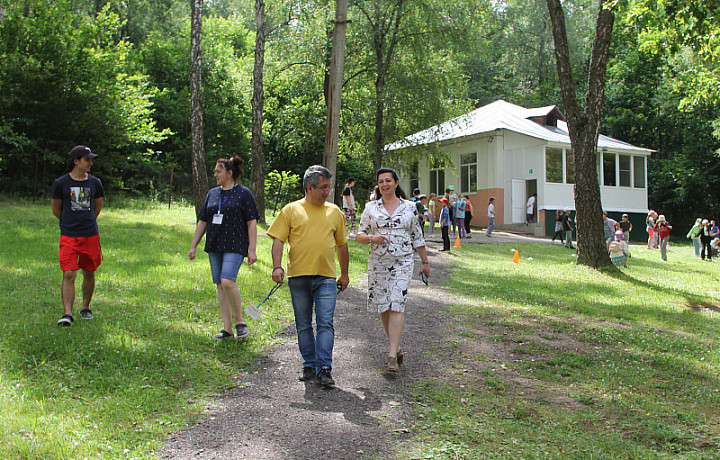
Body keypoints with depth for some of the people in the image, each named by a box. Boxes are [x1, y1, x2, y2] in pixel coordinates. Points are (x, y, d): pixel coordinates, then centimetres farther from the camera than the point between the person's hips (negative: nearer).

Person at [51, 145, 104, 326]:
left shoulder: (95, 182, 6)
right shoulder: (61, 183, -2)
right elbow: (56, 210, 10)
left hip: (91, 235, 3)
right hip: (68, 236, -3)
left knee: (89, 273, 10)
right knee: (69, 274, -11)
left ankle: (85, 307, 27)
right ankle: (67, 314, -10)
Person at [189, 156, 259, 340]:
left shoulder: (244, 193, 0)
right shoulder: (212, 194, 15)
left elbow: (252, 223, -3)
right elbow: (202, 221, 19)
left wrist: (252, 250, -9)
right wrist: (193, 246, 15)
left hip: (235, 245, -6)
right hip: (214, 245, 6)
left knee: (228, 282, -21)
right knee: (220, 285, 5)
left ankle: (239, 321, -3)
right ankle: (227, 328, 12)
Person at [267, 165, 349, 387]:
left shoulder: (334, 212, 12)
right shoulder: (291, 210, 5)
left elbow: (342, 244, 18)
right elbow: (278, 240, 1)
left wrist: (344, 274, 18)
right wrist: (277, 266, -13)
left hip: (326, 277, 0)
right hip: (298, 276, 0)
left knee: (325, 323, -7)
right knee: (303, 325, 8)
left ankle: (324, 368, -5)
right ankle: (309, 365, 20)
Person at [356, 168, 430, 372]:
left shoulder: (409, 207, 5)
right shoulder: (371, 208, 6)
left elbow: (417, 237, 11)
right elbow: (360, 235, 6)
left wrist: (425, 262, 13)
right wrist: (372, 238, -15)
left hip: (402, 263, -2)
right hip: (377, 262, 2)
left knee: (397, 306, -12)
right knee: (383, 307, 6)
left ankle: (392, 355, -13)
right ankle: (395, 347, 24)